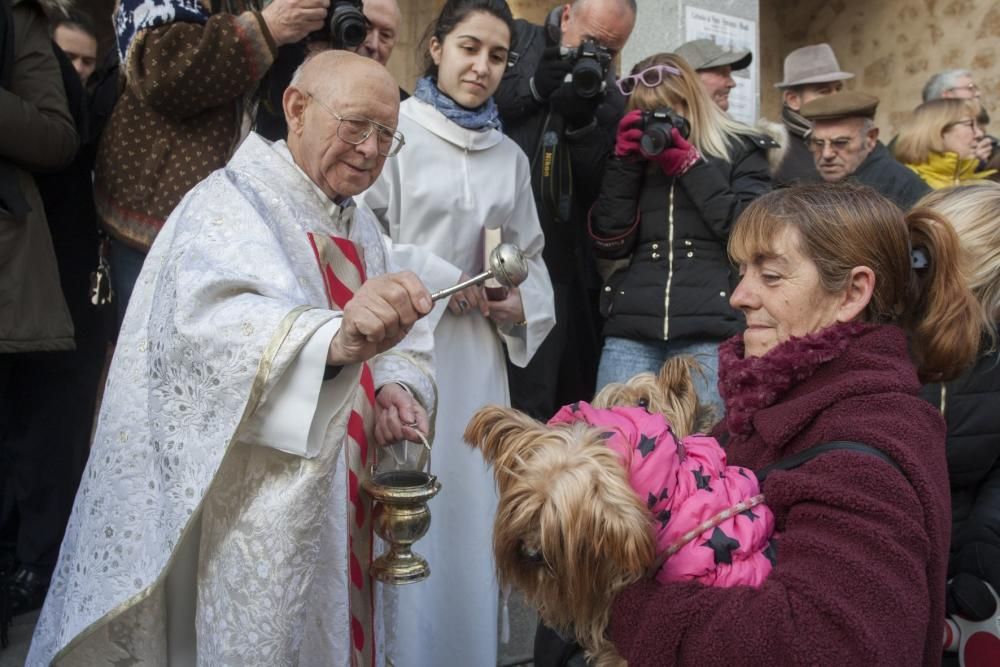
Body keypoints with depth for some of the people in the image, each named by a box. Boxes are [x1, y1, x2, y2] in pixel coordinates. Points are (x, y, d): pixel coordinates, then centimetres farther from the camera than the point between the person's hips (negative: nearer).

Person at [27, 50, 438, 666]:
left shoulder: (364, 231, 11)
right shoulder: (230, 204, -13)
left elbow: (406, 342, 8)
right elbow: (213, 324, -33)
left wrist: (395, 387, -14)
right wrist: (337, 338, -51)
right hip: (256, 518, -7)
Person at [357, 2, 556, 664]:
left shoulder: (510, 156, 13)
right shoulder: (396, 131, -5)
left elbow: (531, 256, 19)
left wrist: (523, 305, 0)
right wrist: (445, 283, -9)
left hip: (479, 357, 5)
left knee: (472, 507, 10)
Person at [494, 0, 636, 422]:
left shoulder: (608, 100, 11)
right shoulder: (514, 42, 7)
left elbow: (604, 195, 2)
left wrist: (582, 124, -12)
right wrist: (534, 88, -12)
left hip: (555, 267, 2)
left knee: (535, 406, 6)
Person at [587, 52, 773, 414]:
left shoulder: (740, 151, 10)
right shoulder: (634, 157, 17)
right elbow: (609, 244, 6)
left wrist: (690, 165, -4)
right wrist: (626, 161, 1)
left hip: (711, 332, -2)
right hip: (631, 330, 3)